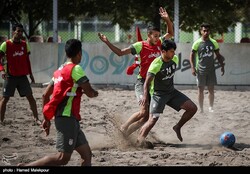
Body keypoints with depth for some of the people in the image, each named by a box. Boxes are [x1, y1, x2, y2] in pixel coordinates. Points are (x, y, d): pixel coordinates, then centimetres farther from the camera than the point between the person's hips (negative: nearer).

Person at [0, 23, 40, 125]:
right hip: (10, 76, -3)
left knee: (30, 96, 2)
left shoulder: (24, 44, 8)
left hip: (23, 76, 3)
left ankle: (36, 118, 10)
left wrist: (30, 74, 14)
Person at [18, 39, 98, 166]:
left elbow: (45, 95, 17)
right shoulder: (76, 69, -8)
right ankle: (25, 167, -18)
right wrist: (94, 93, 13)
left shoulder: (60, 70, 17)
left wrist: (47, 118, 20)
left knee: (87, 153, 10)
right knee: (63, 157, -14)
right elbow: (90, 93, -10)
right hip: (68, 118, -9)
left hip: (62, 117, 9)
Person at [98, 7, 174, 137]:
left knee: (148, 116, 2)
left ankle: (126, 133, 11)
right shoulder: (140, 46, -9)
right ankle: (124, 127, 0)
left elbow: (170, 33, 20)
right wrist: (107, 42, -17)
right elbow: (120, 52, -6)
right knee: (144, 111, -19)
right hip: (142, 82, -6)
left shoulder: (159, 43, 6)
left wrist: (167, 20, 3)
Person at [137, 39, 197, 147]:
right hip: (158, 94, -7)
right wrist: (145, 96, -49)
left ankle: (178, 127, 14)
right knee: (153, 119, -20)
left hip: (171, 92, 7)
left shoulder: (175, 59, -3)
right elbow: (147, 81, -34)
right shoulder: (156, 64, -25)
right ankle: (140, 139, -5)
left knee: (192, 108, -2)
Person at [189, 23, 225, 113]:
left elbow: (218, 55, 13)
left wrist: (222, 66, 5)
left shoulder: (213, 42, 4)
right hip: (200, 70, -2)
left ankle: (211, 107, 12)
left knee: (211, 89, 3)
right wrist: (193, 67, -12)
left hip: (211, 70, 2)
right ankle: (201, 108, 6)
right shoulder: (197, 43, -4)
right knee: (201, 89, 1)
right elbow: (192, 56, -2)